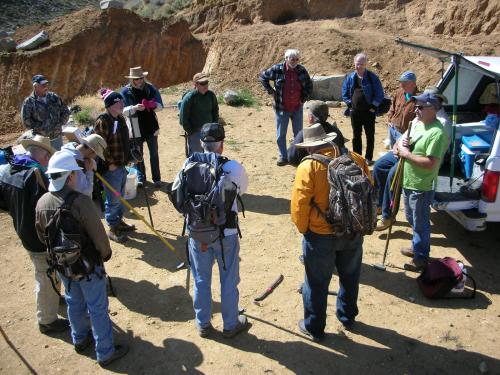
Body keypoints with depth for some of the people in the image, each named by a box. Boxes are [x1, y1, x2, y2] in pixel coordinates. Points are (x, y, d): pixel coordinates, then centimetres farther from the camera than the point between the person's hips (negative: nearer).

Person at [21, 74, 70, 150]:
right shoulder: (29, 102, -7)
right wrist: (41, 128, -15)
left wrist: (60, 124, -4)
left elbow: (65, 112, 10)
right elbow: (26, 121, -12)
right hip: (40, 139, -3)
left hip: (57, 137, 4)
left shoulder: (54, 97, 4)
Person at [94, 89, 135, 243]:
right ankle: (112, 229, 15)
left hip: (122, 165, 9)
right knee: (113, 199, 1)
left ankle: (119, 221, 37)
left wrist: (126, 159, 18)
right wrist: (110, 163, -17)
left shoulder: (120, 119, 9)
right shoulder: (102, 121, -18)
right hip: (111, 167, -8)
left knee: (120, 196, 21)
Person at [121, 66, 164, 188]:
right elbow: (123, 110, -9)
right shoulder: (126, 91, -4)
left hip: (151, 126, 1)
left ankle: (157, 178, 19)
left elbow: (160, 106, 1)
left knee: (154, 154, 9)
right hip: (136, 128, -1)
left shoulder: (151, 89, -1)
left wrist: (154, 105, -22)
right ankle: (140, 178, 27)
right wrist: (134, 108, -27)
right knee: (138, 154, 12)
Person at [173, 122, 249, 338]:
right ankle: (231, 325, 30)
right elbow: (243, 189, 1)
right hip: (226, 233, -2)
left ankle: (203, 324, 34)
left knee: (201, 280, 18)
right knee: (229, 281, 15)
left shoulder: (189, 165, -9)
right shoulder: (233, 168, -17)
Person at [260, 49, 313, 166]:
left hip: (297, 108, 2)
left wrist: (303, 99, 4)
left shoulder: (302, 71, -2)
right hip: (281, 108, -2)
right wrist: (271, 91, -3)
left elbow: (309, 86, 13)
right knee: (281, 134, 5)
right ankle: (283, 157, 18)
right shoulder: (277, 69, -10)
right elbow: (263, 77, 4)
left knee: (299, 133, 10)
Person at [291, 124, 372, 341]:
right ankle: (347, 317, 44)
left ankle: (314, 328, 28)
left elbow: (299, 204, -19)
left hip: (321, 235, -4)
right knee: (350, 276, 25)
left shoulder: (309, 166, -18)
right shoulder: (357, 160, -4)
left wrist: (303, 229, -2)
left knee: (317, 283, 13)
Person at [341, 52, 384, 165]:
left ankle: (368, 158, 15)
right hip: (355, 112, 3)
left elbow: (380, 94, -4)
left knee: (370, 135, 5)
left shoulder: (372, 77, -6)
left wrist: (373, 106, -9)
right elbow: (344, 93, 12)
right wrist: (350, 105, 2)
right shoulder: (350, 78, 4)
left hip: (369, 112, -3)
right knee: (356, 136, 11)